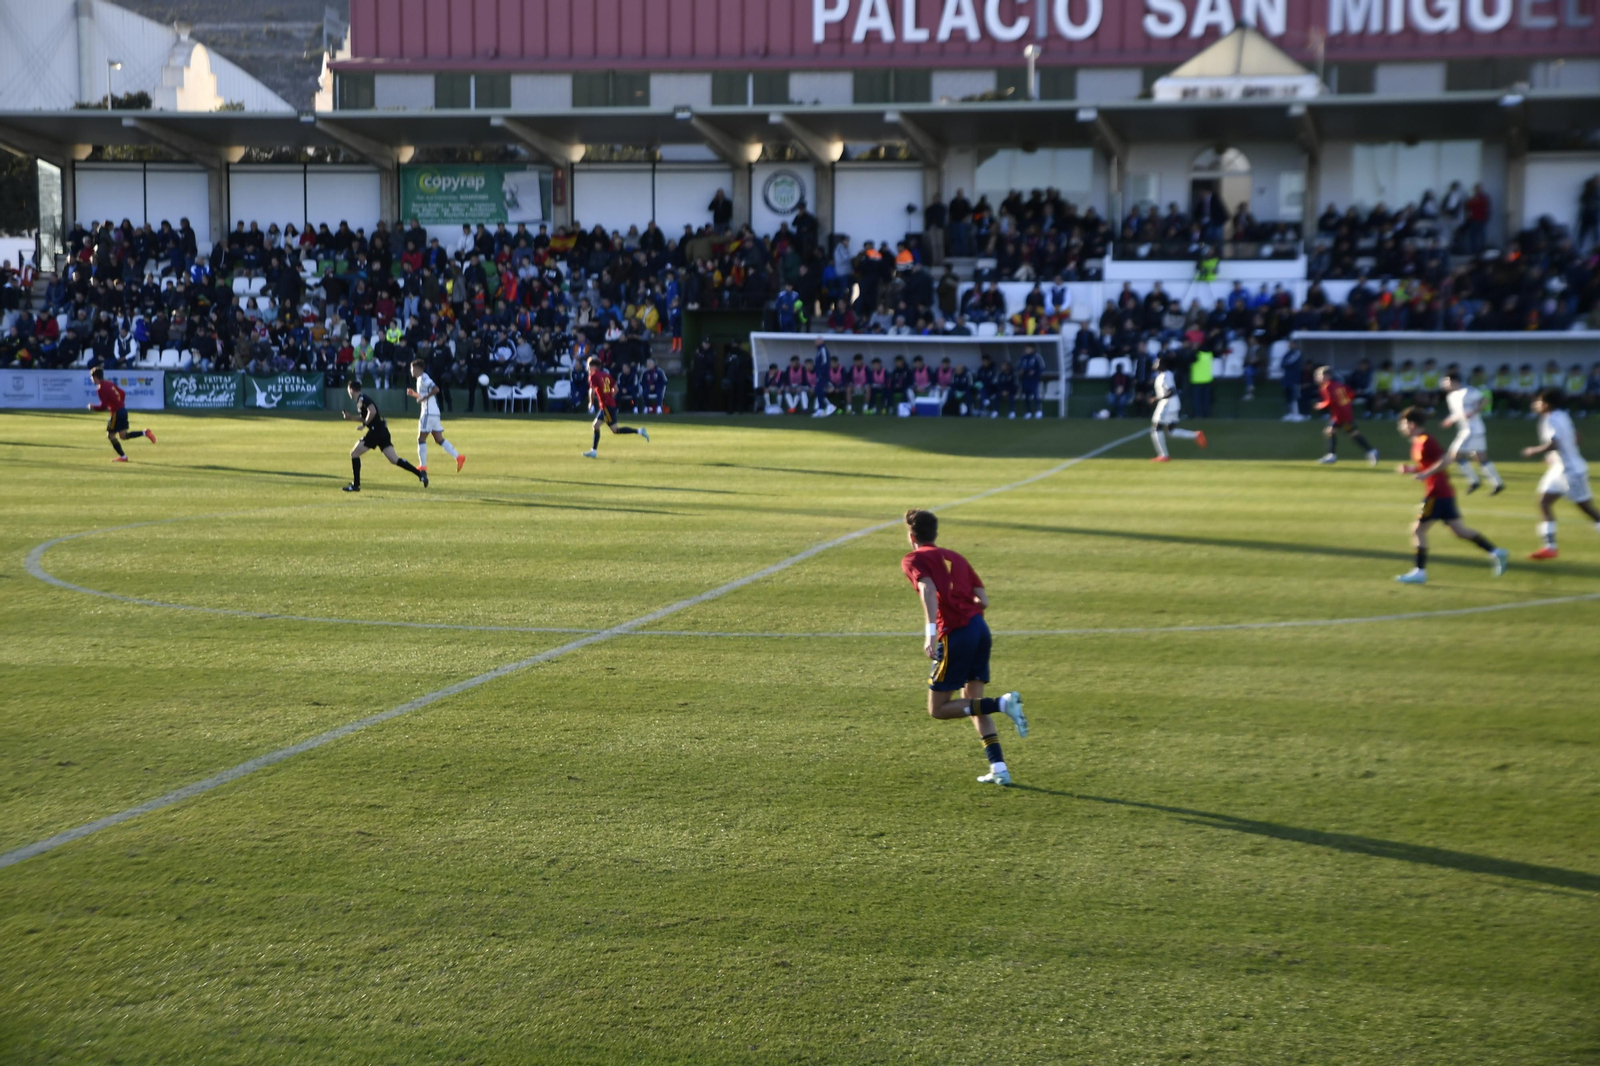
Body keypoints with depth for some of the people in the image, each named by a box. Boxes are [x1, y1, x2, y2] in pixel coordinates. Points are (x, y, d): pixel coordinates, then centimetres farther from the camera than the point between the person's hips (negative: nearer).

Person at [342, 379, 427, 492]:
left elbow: (372, 411, -25)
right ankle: (420, 473, -11)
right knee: (394, 459, 1)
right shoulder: (360, 400, 21)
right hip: (381, 431, 9)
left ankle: (355, 485, 4)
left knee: (354, 453, 2)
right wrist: (350, 417, 26)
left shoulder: (362, 399, -9)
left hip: (376, 431, -9)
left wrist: (364, 423, -13)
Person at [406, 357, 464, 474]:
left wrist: (423, 398, -21)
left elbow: (436, 389, -26)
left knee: (421, 439, -3)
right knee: (439, 439, 7)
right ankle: (458, 457, -2)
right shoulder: (421, 379, 19)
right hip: (433, 413, 10)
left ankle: (422, 466, -3)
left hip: (428, 413, -10)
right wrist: (415, 394, 18)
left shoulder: (423, 379, -11)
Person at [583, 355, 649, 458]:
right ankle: (593, 451, 14)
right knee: (596, 425, 13)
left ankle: (639, 431, -14)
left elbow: (592, 390, -19)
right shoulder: (606, 375, 16)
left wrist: (591, 402, -5)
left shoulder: (594, 376, -8)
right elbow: (615, 389, 16)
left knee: (615, 429, -7)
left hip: (606, 405, -9)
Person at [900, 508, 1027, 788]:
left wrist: (931, 632, -26)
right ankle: (999, 767, 7)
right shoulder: (954, 557, 22)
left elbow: (928, 590, -18)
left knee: (938, 709, 3)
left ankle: (1002, 703, -15)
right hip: (980, 628, 7)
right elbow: (983, 600, 14)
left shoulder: (913, 560, 4)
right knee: (971, 703, 18)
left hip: (955, 635, -7)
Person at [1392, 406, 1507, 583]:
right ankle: (1494, 552, 10)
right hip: (1444, 492, 10)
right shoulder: (1418, 442, 15)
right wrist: (1410, 469, 10)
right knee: (1459, 529, 11)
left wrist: (1426, 474, -24)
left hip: (1437, 494, -10)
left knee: (1418, 529, -5)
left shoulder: (1425, 441, -14)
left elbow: (1446, 459, -22)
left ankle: (1420, 571, -2)